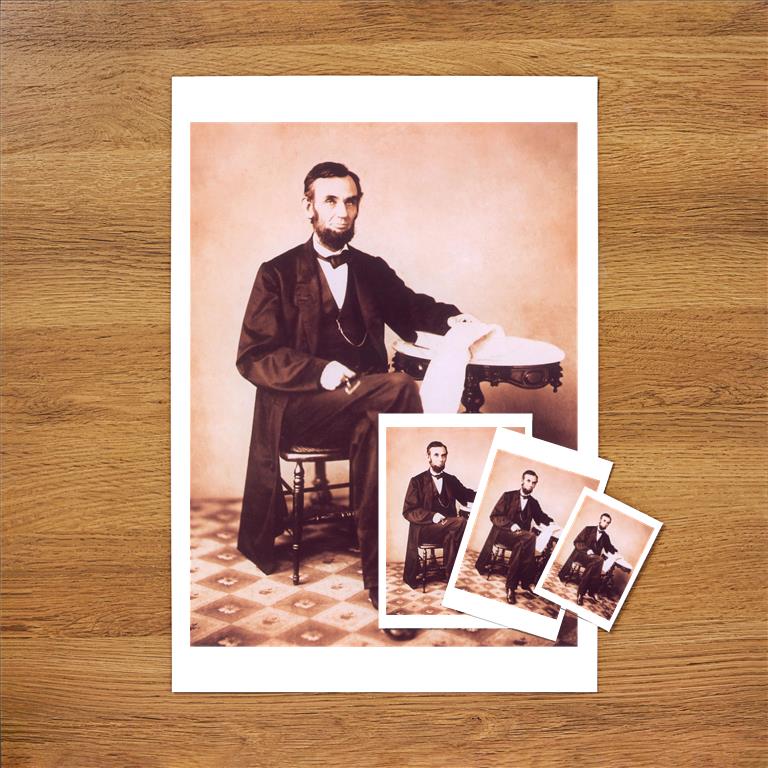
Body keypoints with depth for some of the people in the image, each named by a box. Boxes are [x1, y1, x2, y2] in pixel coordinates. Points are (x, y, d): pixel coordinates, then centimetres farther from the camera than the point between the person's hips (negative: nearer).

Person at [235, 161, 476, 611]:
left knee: (375, 428, -34)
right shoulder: (278, 274, 4)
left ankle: (379, 572, -28)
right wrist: (319, 370, -21)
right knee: (401, 389, -30)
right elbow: (253, 356, -3)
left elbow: (410, 308, 30)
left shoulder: (373, 270, 18)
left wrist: (449, 319, 5)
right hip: (298, 406, -4)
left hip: (364, 403, 4)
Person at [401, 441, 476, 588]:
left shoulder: (452, 480, 20)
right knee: (461, 522, -30)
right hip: (423, 529, -4)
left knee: (452, 536, -33)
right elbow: (408, 511, -2)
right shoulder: (417, 481, 5)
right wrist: (432, 516, -18)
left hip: (447, 528, 4)